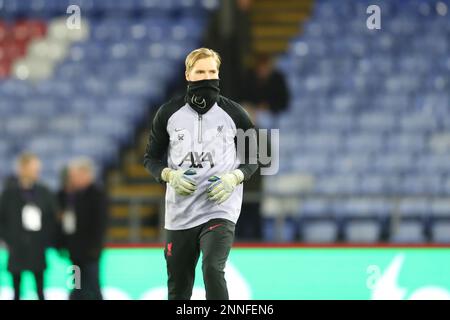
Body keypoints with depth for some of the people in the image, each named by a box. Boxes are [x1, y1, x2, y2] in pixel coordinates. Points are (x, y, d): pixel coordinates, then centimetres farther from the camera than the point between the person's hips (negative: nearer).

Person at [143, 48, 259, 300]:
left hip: (220, 210, -2)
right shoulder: (169, 113, 4)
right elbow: (152, 157, 12)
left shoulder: (234, 113, 2)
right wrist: (170, 175, -8)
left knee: (213, 269, -25)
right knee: (178, 289, 8)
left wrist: (234, 178, -9)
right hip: (179, 213, 2)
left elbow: (253, 158, 11)